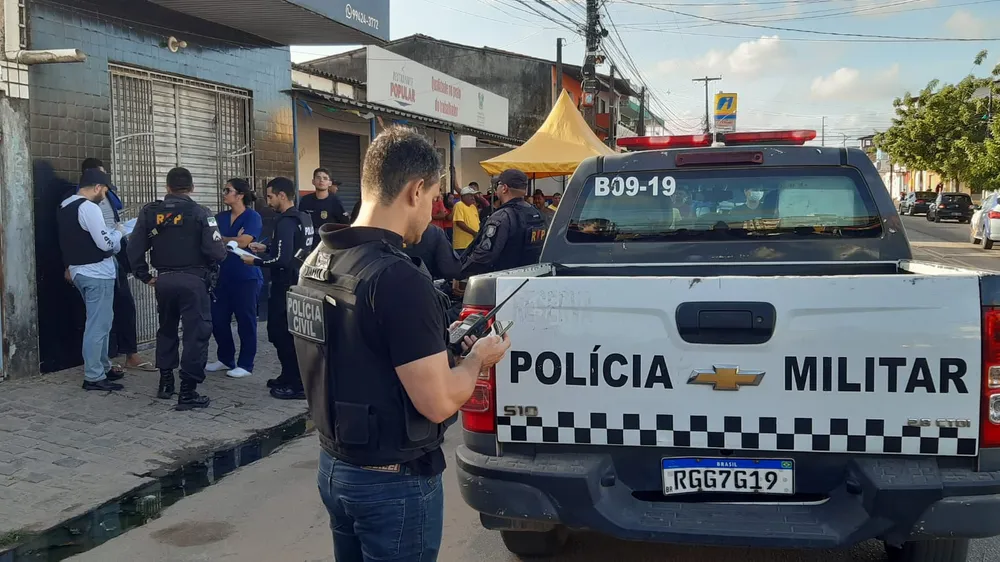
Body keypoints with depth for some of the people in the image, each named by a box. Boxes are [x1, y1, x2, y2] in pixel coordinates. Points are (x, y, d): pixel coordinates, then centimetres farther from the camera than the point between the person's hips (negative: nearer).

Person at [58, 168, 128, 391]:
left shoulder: (64, 208, 12)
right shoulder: (88, 207, -17)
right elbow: (105, 244, -18)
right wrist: (119, 232, -1)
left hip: (79, 270, 10)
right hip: (96, 272, -10)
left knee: (100, 322, 19)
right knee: (98, 325, -5)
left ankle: (102, 367, 27)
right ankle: (93, 377, -1)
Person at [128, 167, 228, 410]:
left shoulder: (149, 212, 4)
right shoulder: (199, 212, -8)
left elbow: (134, 249, 2)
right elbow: (216, 251, -14)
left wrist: (145, 276, 12)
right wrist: (224, 250, 8)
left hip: (164, 280, 5)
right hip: (193, 280, -4)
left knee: (166, 329, 22)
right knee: (196, 333, 1)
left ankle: (165, 382, 29)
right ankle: (188, 392, 0)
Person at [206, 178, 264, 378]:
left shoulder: (253, 217, -8)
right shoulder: (221, 217, 11)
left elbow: (242, 242, -19)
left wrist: (220, 239, -6)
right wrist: (233, 239, -15)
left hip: (246, 277, -6)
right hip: (224, 276, 6)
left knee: (245, 321, 3)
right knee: (218, 319, 9)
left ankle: (246, 364, 14)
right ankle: (226, 359, 26)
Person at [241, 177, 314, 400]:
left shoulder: (285, 222, -19)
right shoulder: (303, 218, 11)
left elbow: (282, 259, -24)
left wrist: (255, 261, -12)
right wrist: (266, 248, 18)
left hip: (286, 285, -10)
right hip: (297, 281, 10)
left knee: (282, 333, -2)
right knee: (289, 332, 18)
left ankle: (297, 385, 2)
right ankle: (289, 377, 27)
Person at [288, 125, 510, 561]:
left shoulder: (316, 262, 1)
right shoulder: (399, 279, -26)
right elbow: (438, 403, -23)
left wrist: (436, 347, 11)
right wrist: (476, 358, -5)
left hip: (334, 465, 8)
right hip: (393, 481, -8)